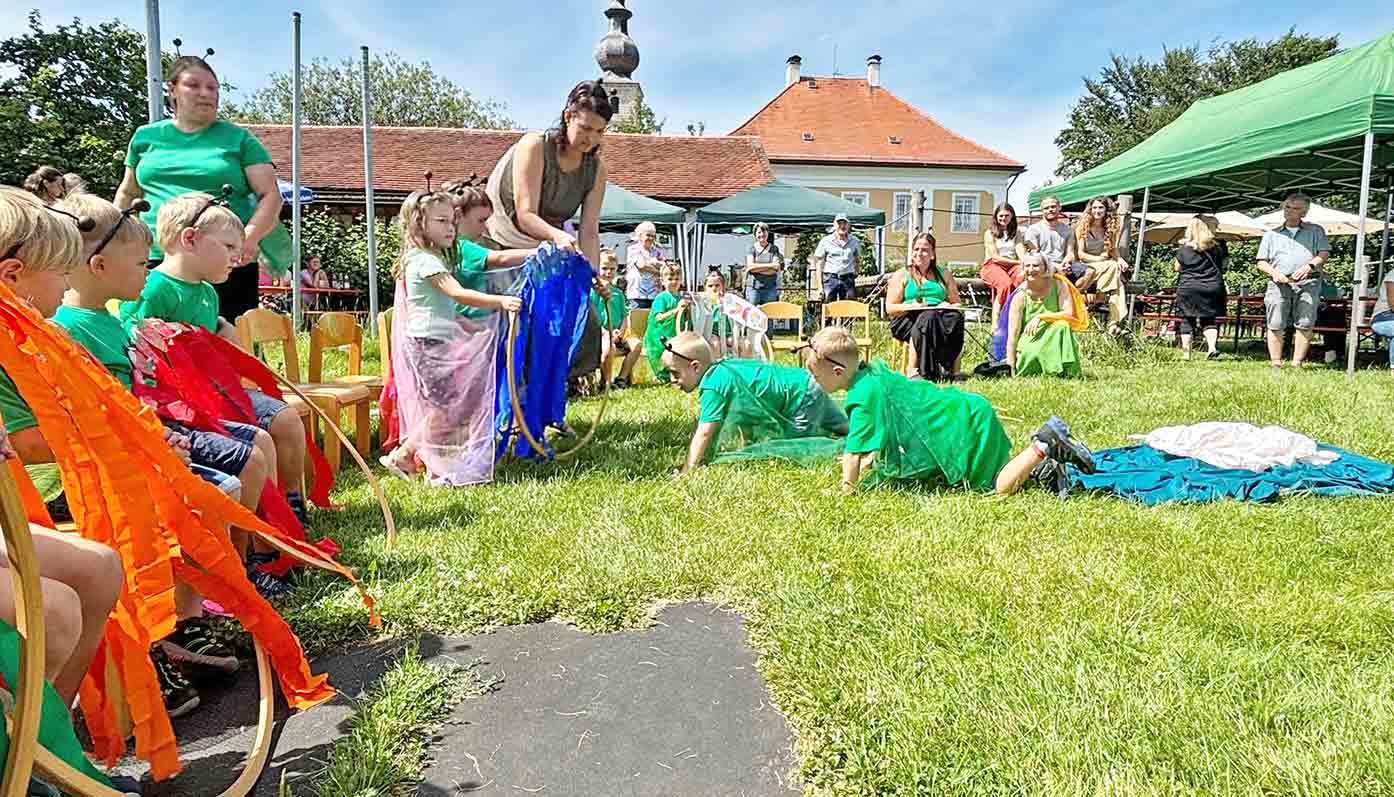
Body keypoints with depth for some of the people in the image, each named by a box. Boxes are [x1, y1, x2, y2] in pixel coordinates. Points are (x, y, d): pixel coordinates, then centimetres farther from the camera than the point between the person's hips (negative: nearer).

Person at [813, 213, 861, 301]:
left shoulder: (855, 241, 9)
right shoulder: (826, 241, 2)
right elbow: (819, 263, 3)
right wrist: (820, 286, -2)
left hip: (848, 280, 2)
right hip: (831, 279, -2)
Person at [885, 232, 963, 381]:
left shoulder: (944, 275, 23)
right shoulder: (901, 276, 13)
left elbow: (957, 304, 21)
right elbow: (890, 308, 5)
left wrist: (948, 306, -4)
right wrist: (911, 307, -15)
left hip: (939, 316, 3)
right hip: (908, 320, -3)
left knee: (956, 317, -33)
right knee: (928, 317, -38)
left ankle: (952, 368, -34)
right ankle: (912, 370, -40)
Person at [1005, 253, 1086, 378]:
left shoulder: (1058, 284, -5)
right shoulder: (1020, 296, -10)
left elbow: (1070, 314, -15)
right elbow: (1012, 333, -13)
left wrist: (1041, 317, -28)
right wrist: (1011, 368, -18)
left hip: (1054, 339, 2)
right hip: (1029, 342, -2)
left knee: (1062, 325, -31)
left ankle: (1067, 371, -24)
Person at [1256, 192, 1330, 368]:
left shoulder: (1315, 231, 18)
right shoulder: (1271, 235, 21)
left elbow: (1324, 254, 6)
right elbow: (1261, 262, 15)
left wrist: (1310, 265, -14)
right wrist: (1274, 273, -5)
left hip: (1308, 283, -1)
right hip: (1279, 283, 1)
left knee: (1305, 324, -7)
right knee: (1275, 325, -7)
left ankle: (1297, 364, -3)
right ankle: (1276, 364, -3)